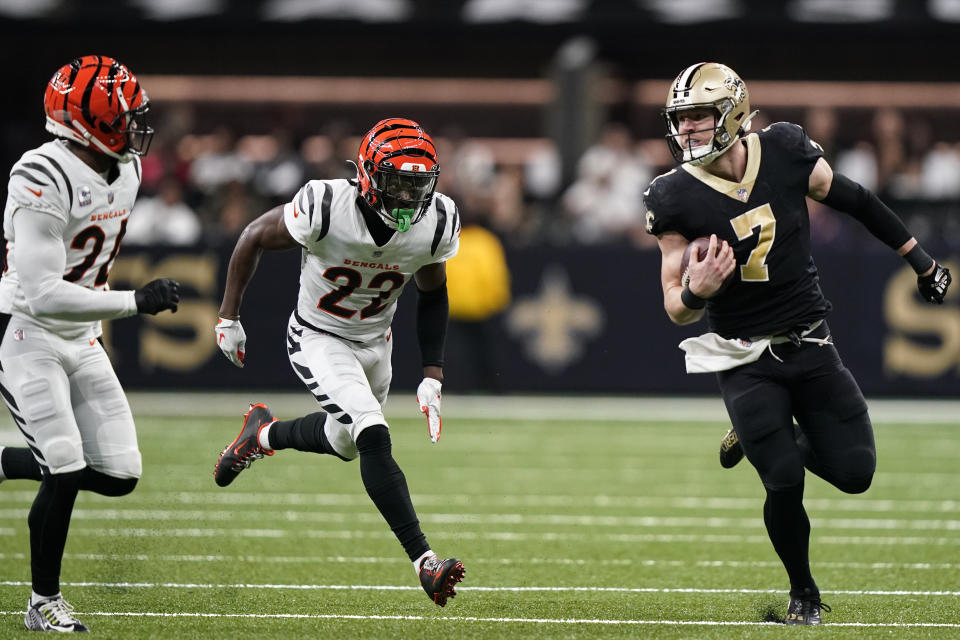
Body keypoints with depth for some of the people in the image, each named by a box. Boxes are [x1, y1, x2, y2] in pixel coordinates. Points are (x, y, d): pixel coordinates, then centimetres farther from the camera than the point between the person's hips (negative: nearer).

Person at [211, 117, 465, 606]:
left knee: (345, 442, 23)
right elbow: (255, 238, -13)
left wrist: (432, 376, -2)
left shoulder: (436, 223, -18)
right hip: (318, 340, -6)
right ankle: (423, 561, -21)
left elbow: (432, 293, 1)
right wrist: (228, 317, -6)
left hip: (374, 342, 6)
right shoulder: (326, 208, -31)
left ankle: (264, 434, 52)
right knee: (374, 438, -22)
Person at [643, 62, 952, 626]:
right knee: (785, 484, -11)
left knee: (853, 472, -2)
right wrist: (696, 292, -34)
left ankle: (766, 439, 28)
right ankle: (803, 592, 16)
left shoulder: (785, 153, -9)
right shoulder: (677, 198, -14)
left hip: (811, 346, 3)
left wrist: (920, 259, 14)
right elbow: (676, 309, -10)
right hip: (746, 361, -3)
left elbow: (854, 201, 7)